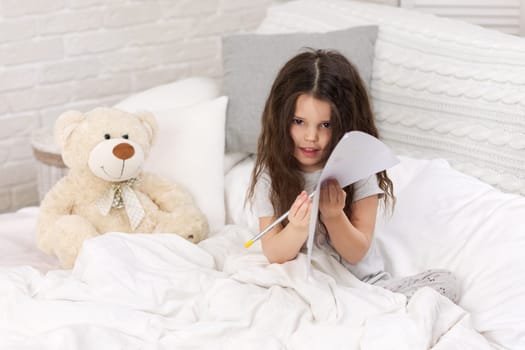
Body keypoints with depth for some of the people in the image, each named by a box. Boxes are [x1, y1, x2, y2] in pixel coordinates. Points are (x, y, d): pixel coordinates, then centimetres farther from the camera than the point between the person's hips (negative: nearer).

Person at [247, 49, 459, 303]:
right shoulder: (270, 174, -5)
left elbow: (357, 253, -7)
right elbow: (273, 255, -10)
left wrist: (333, 216, -27)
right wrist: (298, 229, -31)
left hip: (366, 283, 1)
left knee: (445, 282, -18)